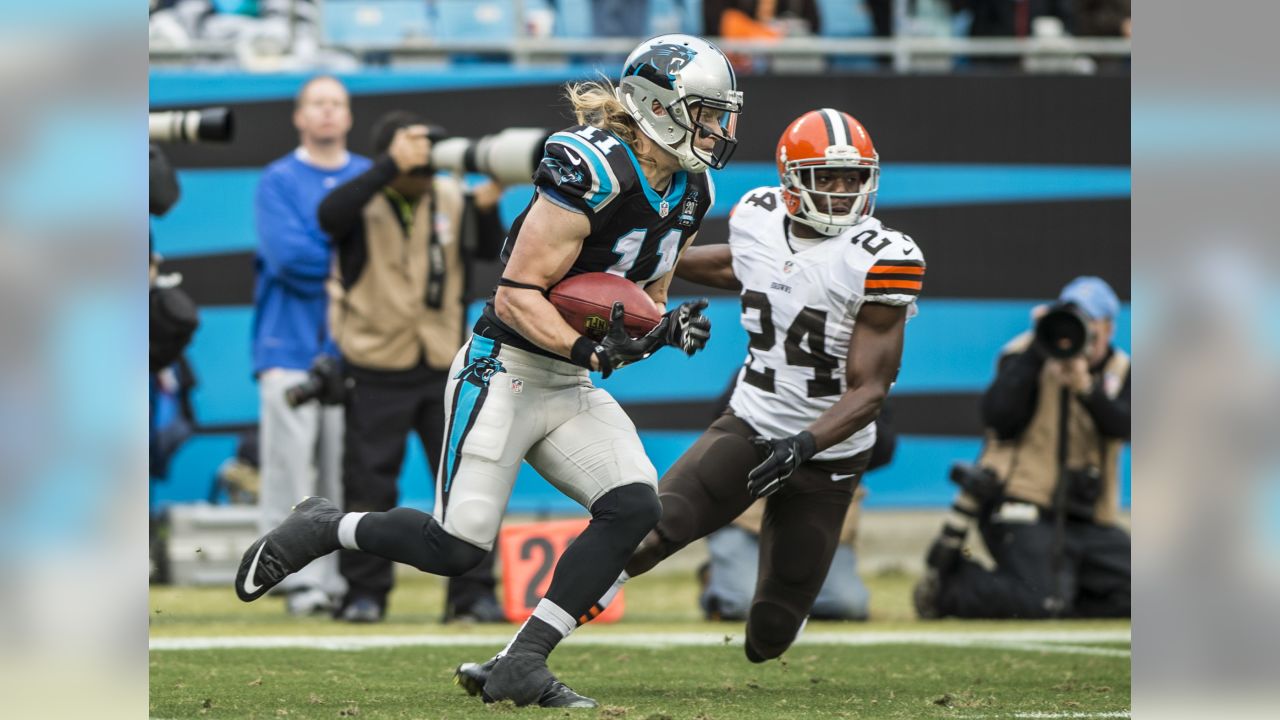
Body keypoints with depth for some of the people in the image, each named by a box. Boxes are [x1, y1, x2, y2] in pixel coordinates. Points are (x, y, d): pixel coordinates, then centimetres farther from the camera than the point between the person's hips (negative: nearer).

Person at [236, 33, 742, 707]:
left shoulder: (688, 194, 6)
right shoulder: (590, 171, -21)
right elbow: (517, 296, -21)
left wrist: (666, 328, -3)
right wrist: (591, 351, -31)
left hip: (570, 390, 8)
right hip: (504, 372, -8)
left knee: (634, 507, -13)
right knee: (457, 546, -11)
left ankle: (521, 665, -7)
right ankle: (320, 528, 16)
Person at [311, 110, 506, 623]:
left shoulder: (449, 199, 3)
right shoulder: (364, 201, -8)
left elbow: (489, 252, -4)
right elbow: (329, 214, -30)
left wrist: (486, 208, -23)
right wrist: (393, 166, -35)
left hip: (443, 367, 3)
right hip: (376, 369, -3)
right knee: (369, 484, 2)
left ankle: (473, 590, 4)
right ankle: (365, 591, 12)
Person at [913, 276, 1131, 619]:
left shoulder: (1119, 371, 11)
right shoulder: (1027, 356, -1)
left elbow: (1122, 426, -9)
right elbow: (1000, 419, -17)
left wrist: (1085, 387, -26)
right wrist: (1036, 352, -18)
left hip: (1088, 522, 6)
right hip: (1023, 510, -6)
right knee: (1044, 602, -26)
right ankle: (946, 583, -3)